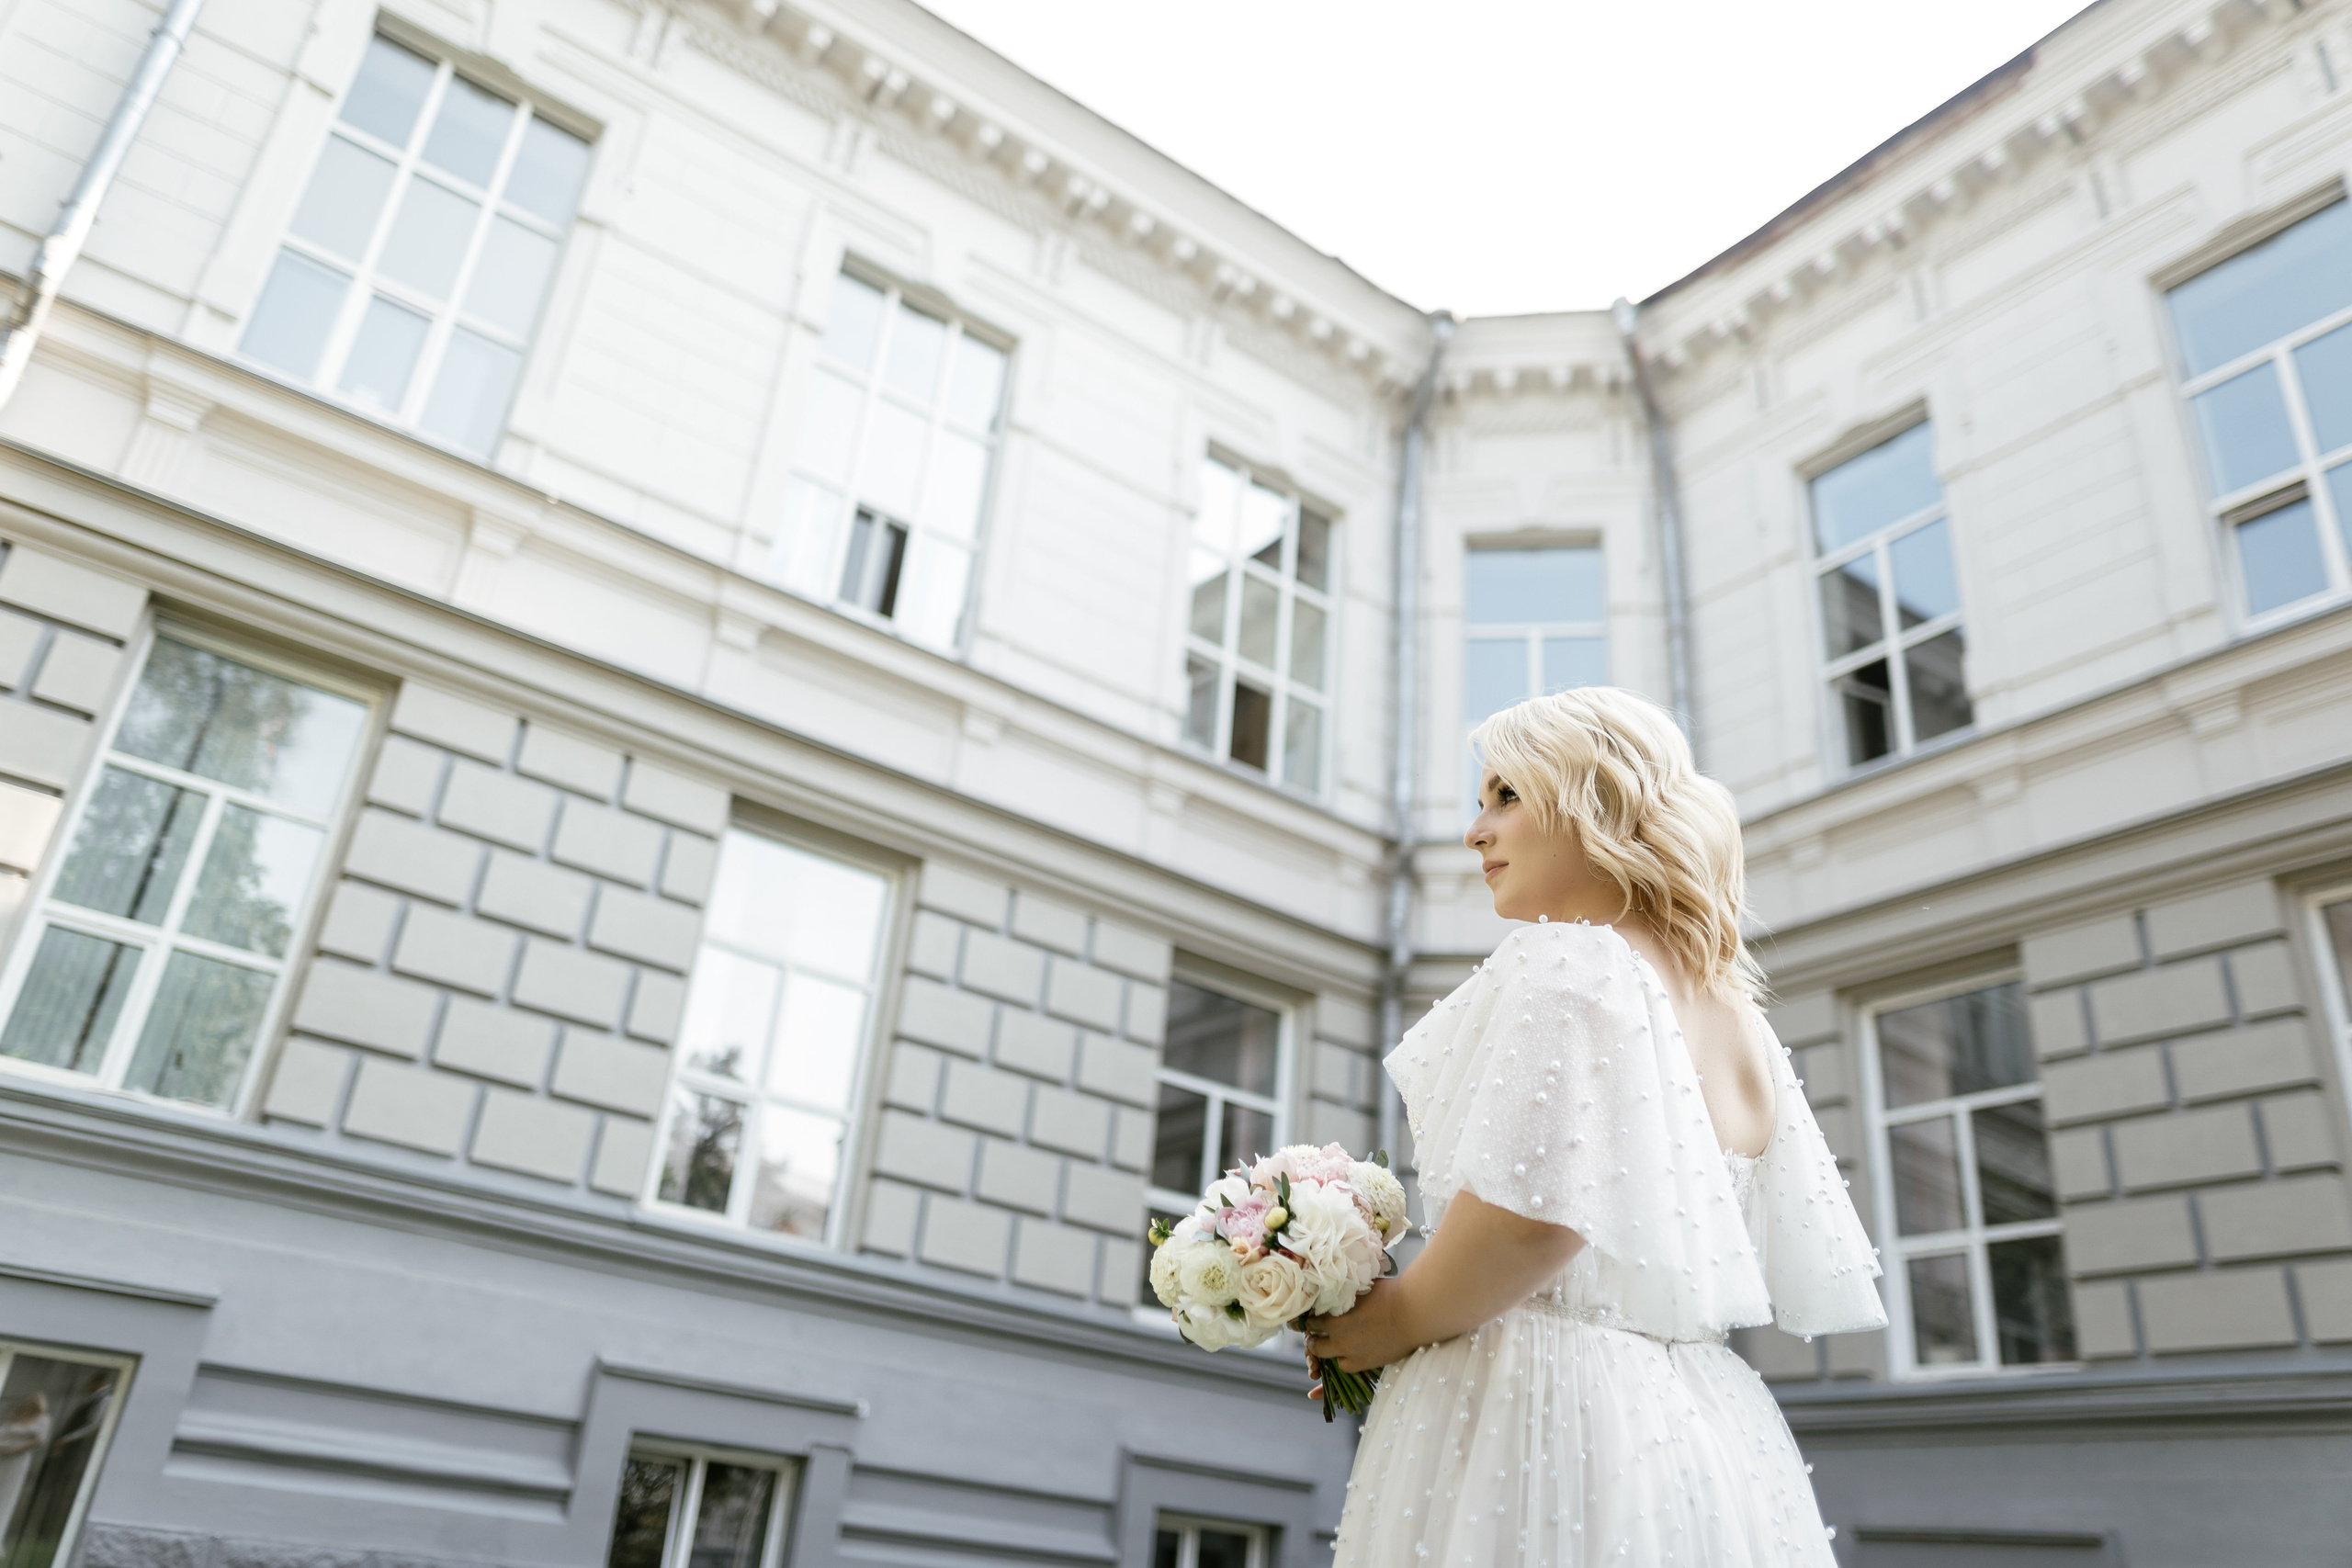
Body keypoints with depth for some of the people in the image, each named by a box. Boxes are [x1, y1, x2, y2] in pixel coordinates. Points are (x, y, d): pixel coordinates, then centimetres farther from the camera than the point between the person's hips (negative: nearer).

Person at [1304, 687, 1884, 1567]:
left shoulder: (1566, 960, -12)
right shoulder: (1742, 1025, 13)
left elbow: (1531, 1211, -27)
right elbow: (1811, 1272, 15)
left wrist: (1399, 1319, -11)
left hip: (1543, 1411, -8)